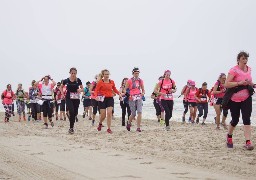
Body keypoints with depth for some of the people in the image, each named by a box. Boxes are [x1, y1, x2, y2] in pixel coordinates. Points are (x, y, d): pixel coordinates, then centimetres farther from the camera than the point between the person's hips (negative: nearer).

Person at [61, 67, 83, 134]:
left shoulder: (78, 80, -2)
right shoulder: (66, 80, -2)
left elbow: (82, 88, 7)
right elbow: (61, 87, 15)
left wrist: (80, 90, -15)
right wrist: (62, 94, 2)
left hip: (76, 99, 2)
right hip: (69, 98, -2)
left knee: (75, 113, 6)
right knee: (71, 112, -18)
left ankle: (72, 127, 22)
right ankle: (71, 127, -10)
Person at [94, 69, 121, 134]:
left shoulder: (112, 82, 6)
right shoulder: (100, 82, -4)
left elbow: (114, 89, 18)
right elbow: (96, 90, -7)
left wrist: (119, 93, 2)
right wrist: (96, 96, -25)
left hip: (110, 99, 2)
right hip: (102, 99, -2)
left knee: (109, 113, -11)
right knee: (103, 115, 1)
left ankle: (109, 128, -3)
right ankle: (100, 123, 35)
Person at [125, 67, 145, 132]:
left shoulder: (140, 81, 8)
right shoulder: (130, 81, -2)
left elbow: (143, 89, 18)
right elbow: (125, 89, 1)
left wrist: (143, 93, -4)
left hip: (139, 98, 2)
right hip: (132, 98, -2)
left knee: (139, 112, -12)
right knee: (133, 114, 3)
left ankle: (138, 127, -8)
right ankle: (129, 123, 34)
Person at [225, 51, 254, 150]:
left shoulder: (249, 69, 5)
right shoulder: (234, 70, -14)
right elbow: (226, 84, -21)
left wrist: (250, 83, 0)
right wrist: (239, 83, -28)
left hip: (246, 98, 4)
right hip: (235, 99, -4)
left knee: (246, 119, -10)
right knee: (235, 120, 9)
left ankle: (248, 142, -16)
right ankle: (229, 136, 38)